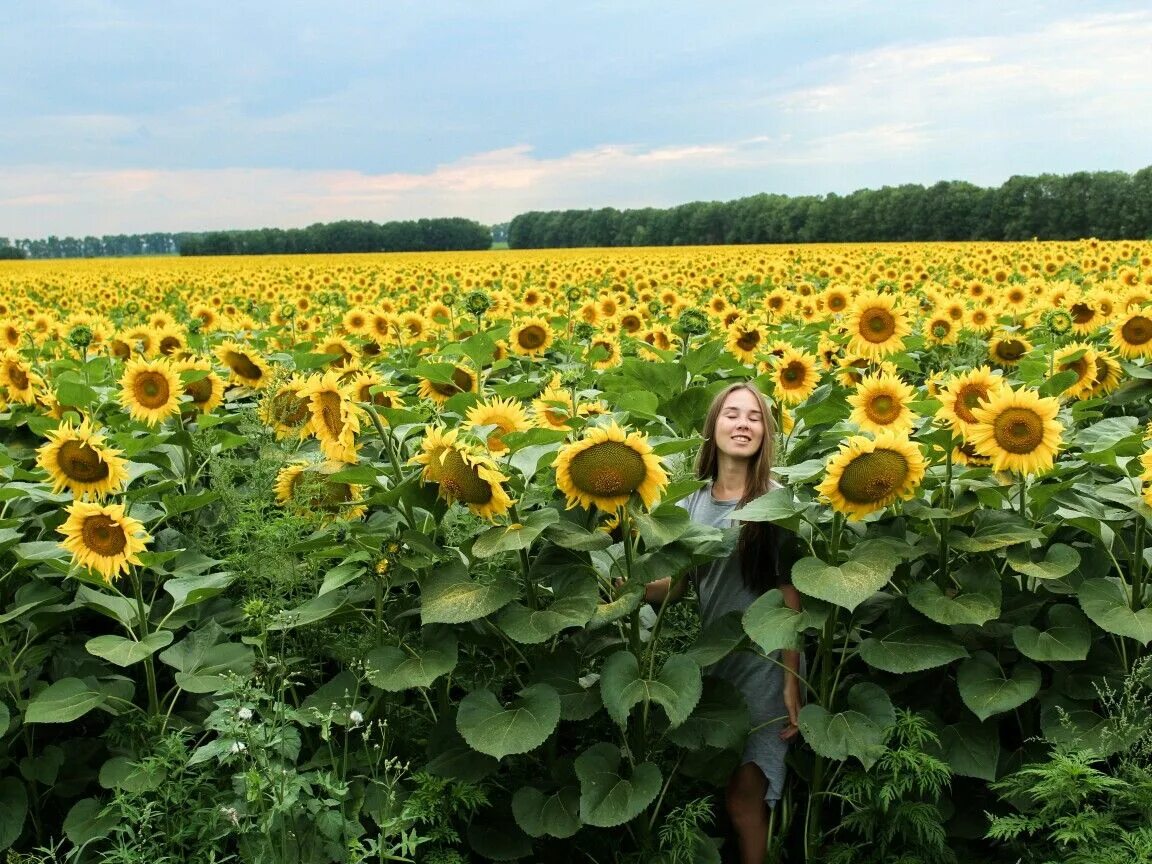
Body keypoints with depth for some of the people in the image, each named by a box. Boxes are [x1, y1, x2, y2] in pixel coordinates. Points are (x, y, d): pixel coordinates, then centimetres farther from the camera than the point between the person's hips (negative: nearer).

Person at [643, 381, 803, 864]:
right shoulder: (692, 505, 4)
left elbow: (790, 597, -8)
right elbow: (677, 585, 6)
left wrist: (792, 682, -13)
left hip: (764, 664, -4)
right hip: (712, 661, 4)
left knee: (744, 794, 0)